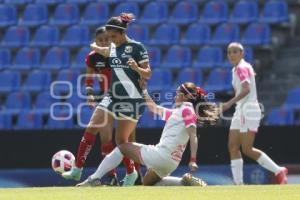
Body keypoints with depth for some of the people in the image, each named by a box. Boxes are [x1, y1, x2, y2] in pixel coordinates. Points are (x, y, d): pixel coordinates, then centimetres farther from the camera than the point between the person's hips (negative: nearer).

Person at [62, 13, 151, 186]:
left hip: (132, 100, -6)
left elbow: (148, 74, -10)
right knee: (91, 129, -4)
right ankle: (77, 170, -1)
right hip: (112, 96, 6)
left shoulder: (137, 48, -10)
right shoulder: (112, 48, 9)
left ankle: (131, 173, 21)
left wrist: (137, 68, -27)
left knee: (121, 140, -3)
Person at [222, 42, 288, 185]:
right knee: (233, 147, 2)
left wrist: (230, 103, -31)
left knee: (247, 149, -11)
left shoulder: (241, 68, -11)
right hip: (241, 111, 10)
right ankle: (239, 183, 2)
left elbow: (246, 89, -26)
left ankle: (279, 171, -3)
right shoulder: (237, 69, 17)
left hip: (248, 111, -10)